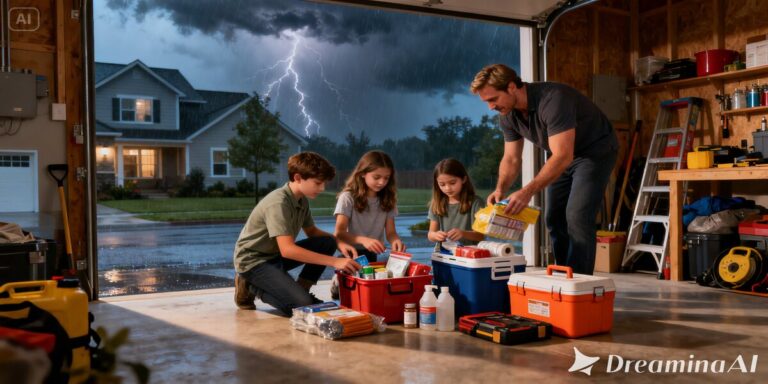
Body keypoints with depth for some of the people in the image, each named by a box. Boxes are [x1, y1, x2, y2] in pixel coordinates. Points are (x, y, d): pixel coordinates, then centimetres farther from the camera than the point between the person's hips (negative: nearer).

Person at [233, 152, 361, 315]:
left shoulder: (302, 201, 1)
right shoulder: (278, 203, -26)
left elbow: (312, 232, 15)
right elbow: (287, 249, -34)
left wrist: (339, 242, -6)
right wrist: (334, 261, -35)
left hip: (276, 254, 9)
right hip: (253, 261, -8)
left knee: (327, 243, -4)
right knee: (302, 305, -23)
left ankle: (300, 290, 5)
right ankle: (252, 288, 0)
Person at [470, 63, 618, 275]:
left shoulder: (553, 100, -35)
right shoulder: (508, 115, -10)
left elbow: (563, 156, -40)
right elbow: (511, 158, -4)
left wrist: (528, 191, -47)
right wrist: (500, 189, -22)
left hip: (595, 151, -8)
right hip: (563, 155, 8)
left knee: (577, 217, -18)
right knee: (554, 218, 7)